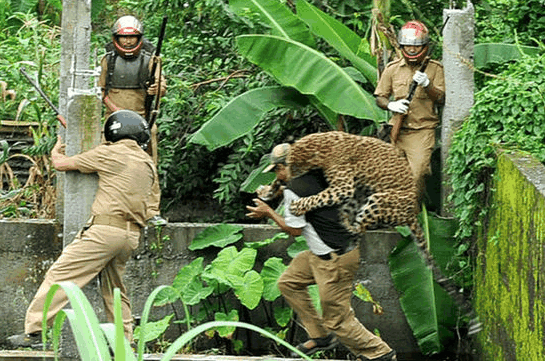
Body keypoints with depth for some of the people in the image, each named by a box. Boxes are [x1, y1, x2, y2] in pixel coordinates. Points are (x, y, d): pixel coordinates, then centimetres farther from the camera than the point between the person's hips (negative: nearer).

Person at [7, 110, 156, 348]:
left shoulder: (109, 154, -1)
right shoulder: (148, 163, 18)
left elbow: (60, 164, 4)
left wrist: (56, 151, 28)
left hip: (105, 229, -7)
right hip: (131, 235, 7)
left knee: (60, 275, -6)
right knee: (114, 289, 18)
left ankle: (33, 332, -10)